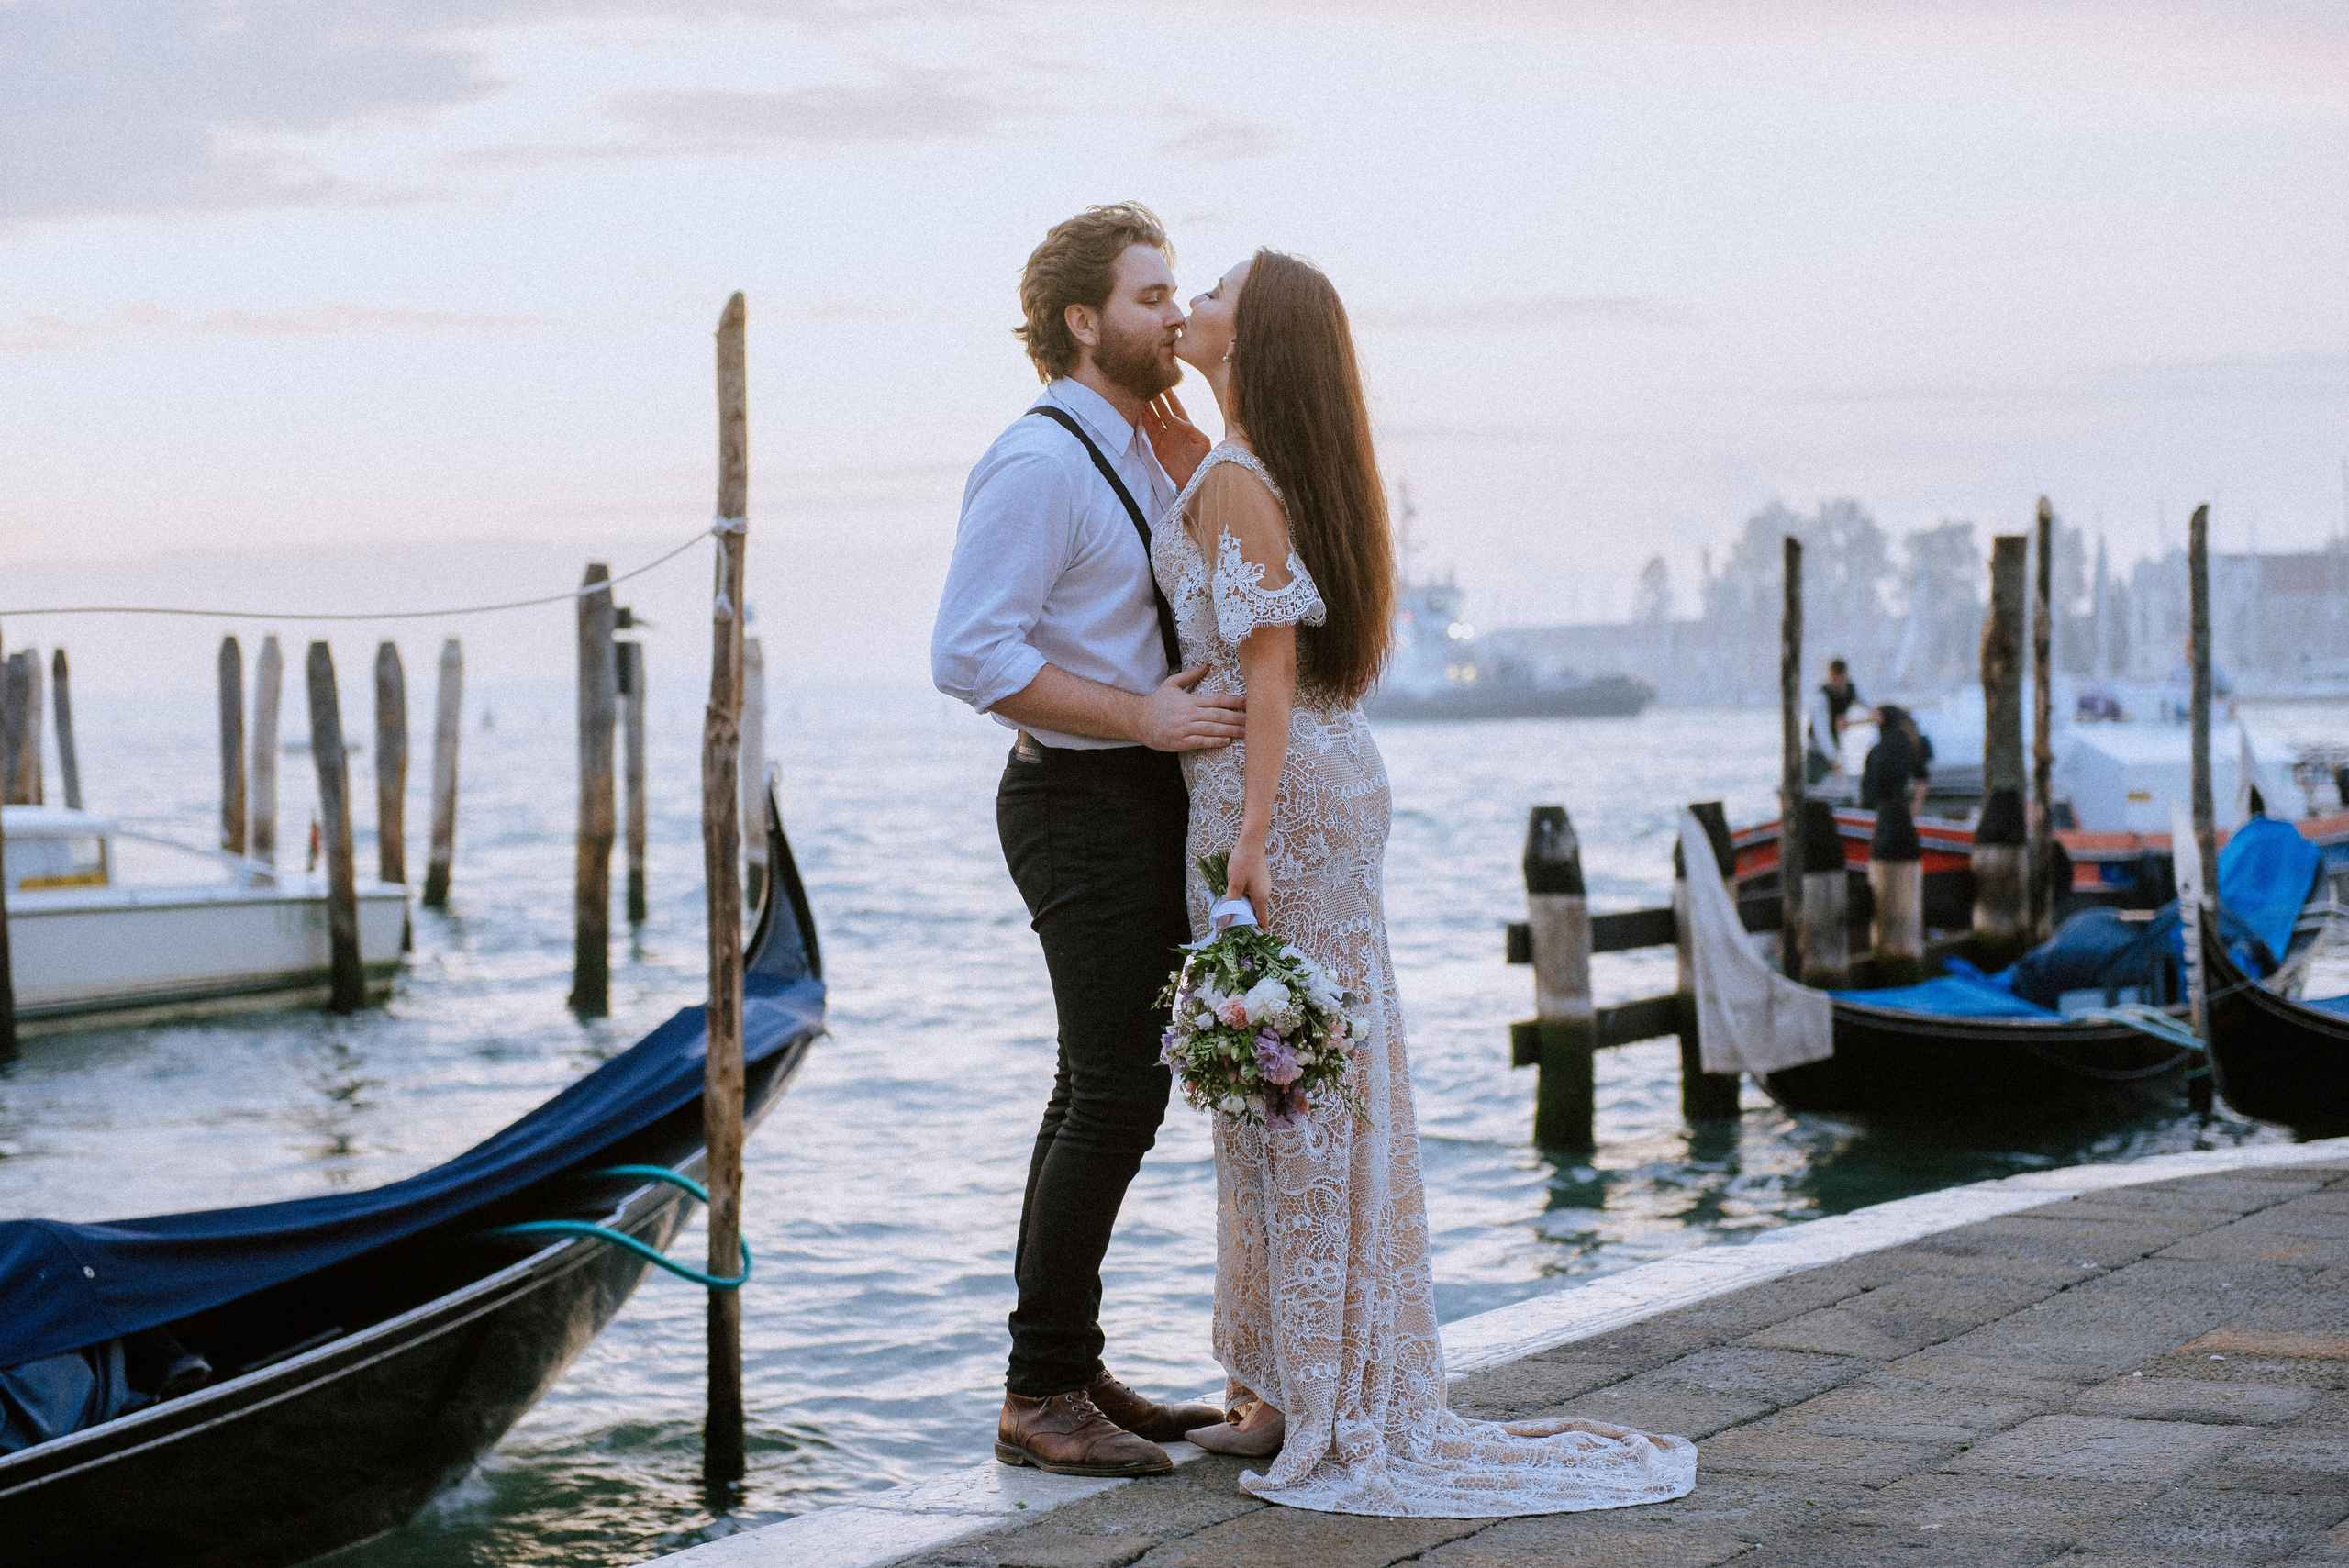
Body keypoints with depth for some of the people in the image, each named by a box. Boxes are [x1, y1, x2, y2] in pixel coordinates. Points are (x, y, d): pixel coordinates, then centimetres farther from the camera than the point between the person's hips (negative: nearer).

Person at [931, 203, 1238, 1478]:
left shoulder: (1140, 456, 15)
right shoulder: (1039, 463, -15)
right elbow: (970, 656, -22)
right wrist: (1146, 717, -21)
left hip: (1148, 800, 10)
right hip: (1084, 802, -10)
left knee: (1099, 1090, 14)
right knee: (1117, 1094, -10)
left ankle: (1068, 1371, 24)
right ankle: (1041, 1398, -2)